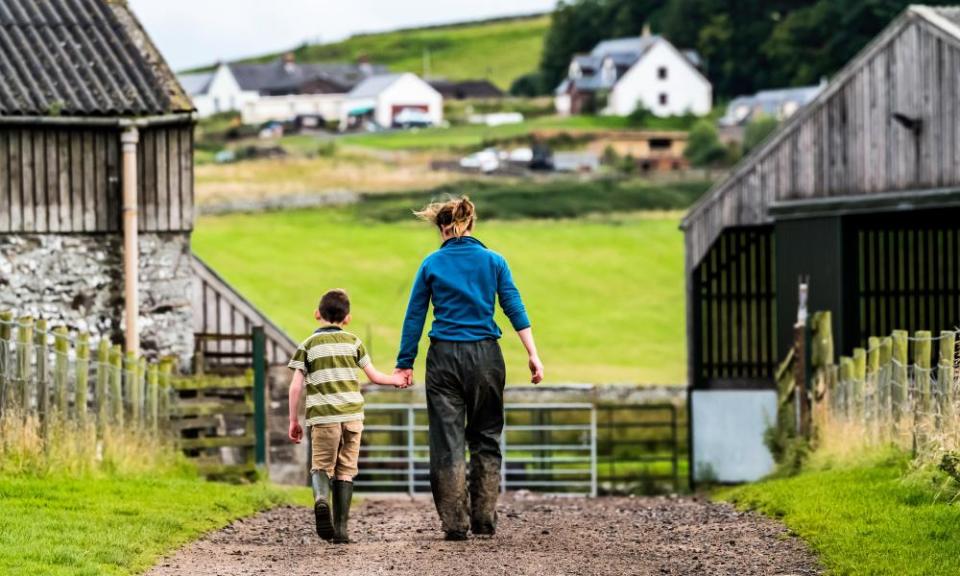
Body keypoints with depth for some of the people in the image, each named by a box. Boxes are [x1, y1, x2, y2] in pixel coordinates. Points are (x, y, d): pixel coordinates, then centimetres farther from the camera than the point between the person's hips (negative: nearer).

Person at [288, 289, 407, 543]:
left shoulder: (308, 346, 4)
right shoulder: (353, 342, 9)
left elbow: (296, 387, -1)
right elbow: (374, 376, 14)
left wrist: (294, 421, 6)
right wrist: (396, 379, 33)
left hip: (322, 417, -1)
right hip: (352, 415, 1)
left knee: (321, 466, 6)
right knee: (345, 471, 7)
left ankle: (321, 499, -28)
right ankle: (340, 529, 2)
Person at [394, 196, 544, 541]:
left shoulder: (432, 264, 2)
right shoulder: (493, 261, 4)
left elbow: (414, 317, 4)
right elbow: (515, 309, -3)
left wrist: (405, 363, 10)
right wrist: (533, 356, -3)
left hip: (445, 357, -1)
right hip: (485, 356, 1)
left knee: (448, 442, 3)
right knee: (486, 439, 12)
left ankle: (455, 524, -2)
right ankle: (484, 521, 8)